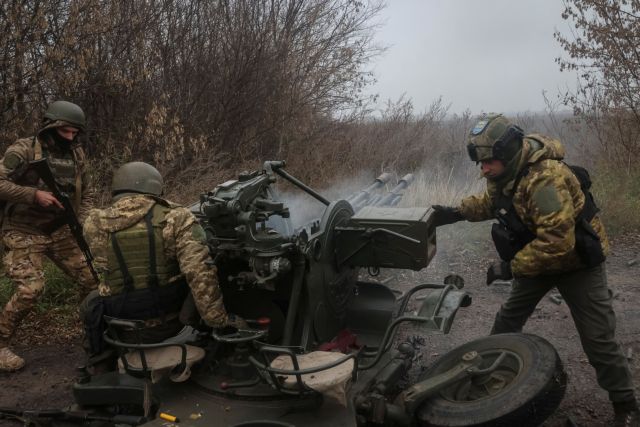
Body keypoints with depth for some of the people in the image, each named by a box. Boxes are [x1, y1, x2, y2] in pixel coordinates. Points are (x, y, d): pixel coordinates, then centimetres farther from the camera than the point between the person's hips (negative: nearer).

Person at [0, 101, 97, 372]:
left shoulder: (77, 154, 4)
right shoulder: (23, 150, -13)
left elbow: (86, 193, 12)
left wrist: (82, 222, -4)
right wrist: (34, 194, -28)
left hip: (62, 232, 5)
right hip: (25, 233, -5)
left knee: (92, 278, 1)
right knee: (30, 290, -17)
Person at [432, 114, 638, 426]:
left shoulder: (545, 178, -37)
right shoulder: (505, 173, -8)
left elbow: (557, 242, -40)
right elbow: (490, 202, 14)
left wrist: (511, 266, -31)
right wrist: (456, 212, -3)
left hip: (576, 260, -8)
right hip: (537, 257, 8)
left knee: (597, 337, -1)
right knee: (509, 317, 15)